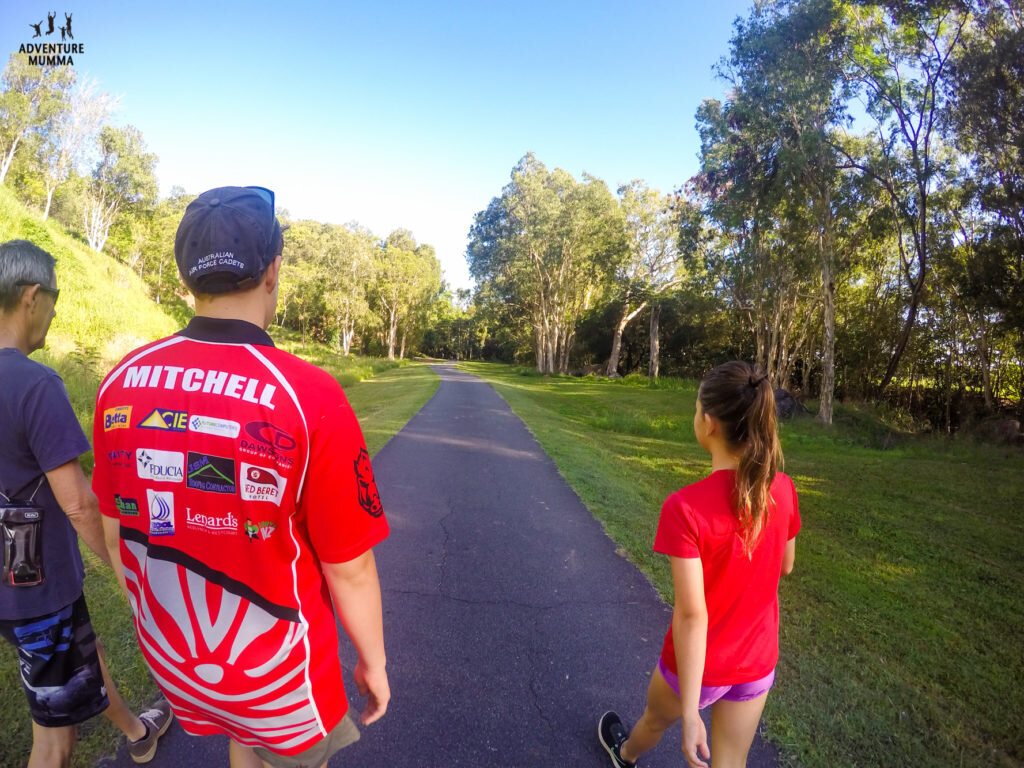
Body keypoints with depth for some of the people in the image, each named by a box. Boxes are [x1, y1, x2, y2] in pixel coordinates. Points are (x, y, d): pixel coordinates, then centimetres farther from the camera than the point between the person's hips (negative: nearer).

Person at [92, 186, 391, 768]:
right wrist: (373, 660, -3)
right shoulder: (310, 397, -29)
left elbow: (114, 531, 1)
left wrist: (155, 612, 18)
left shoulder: (122, 382, -12)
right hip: (275, 669, -4)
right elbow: (349, 569, -21)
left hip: (169, 654, 5)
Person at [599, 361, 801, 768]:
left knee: (656, 719, 30)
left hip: (698, 664, -3)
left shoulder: (685, 507, -32)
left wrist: (690, 712, -21)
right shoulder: (783, 490, -15)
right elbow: (784, 565, 2)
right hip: (758, 663, 3)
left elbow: (691, 614, -29)